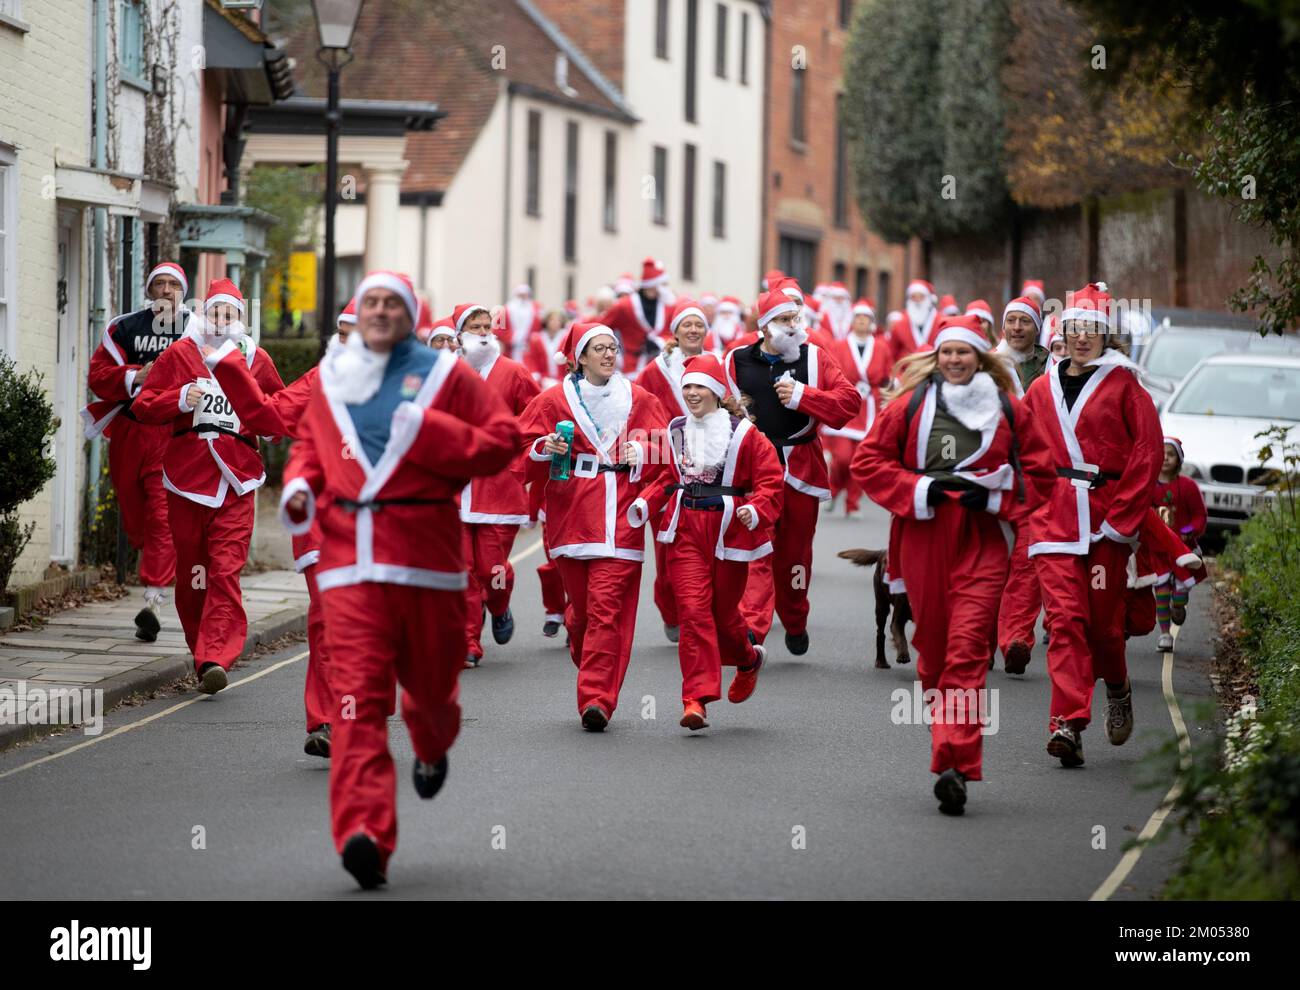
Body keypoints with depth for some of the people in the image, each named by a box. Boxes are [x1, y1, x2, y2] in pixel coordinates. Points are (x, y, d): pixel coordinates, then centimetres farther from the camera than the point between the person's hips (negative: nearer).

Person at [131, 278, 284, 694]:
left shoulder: (256, 360, 11)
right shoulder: (179, 354, 7)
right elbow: (144, 404, 4)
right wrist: (180, 399, -13)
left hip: (235, 480, -1)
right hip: (186, 476, 1)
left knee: (226, 570, -12)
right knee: (189, 571, 8)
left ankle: (215, 658, -20)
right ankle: (201, 650, 23)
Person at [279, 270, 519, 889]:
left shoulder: (443, 374, 4)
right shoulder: (331, 378, 14)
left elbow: (504, 440, 1)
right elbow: (310, 443, 28)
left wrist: (431, 433, -12)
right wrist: (299, 485, 8)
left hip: (424, 547, -1)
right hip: (349, 556, 1)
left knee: (430, 675, 14)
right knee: (357, 693, -13)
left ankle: (432, 746, 54)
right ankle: (365, 836, -21)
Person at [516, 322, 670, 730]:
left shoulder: (639, 400, 9)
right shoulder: (554, 401, 5)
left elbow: (664, 448, 12)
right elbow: (524, 454, 6)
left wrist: (641, 452, -7)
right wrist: (544, 449, -14)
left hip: (619, 520, -1)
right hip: (571, 517, 1)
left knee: (607, 608, -10)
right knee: (583, 606, 5)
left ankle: (597, 699, -12)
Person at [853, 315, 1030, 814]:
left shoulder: (1009, 411, 7)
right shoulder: (910, 405, 5)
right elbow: (868, 461, 6)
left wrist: (995, 496, -4)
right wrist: (922, 489, -5)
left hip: (982, 541, -1)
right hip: (924, 537, 1)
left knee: (967, 650, -14)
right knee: (933, 649, 6)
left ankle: (957, 766, -21)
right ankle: (951, 741, 27)